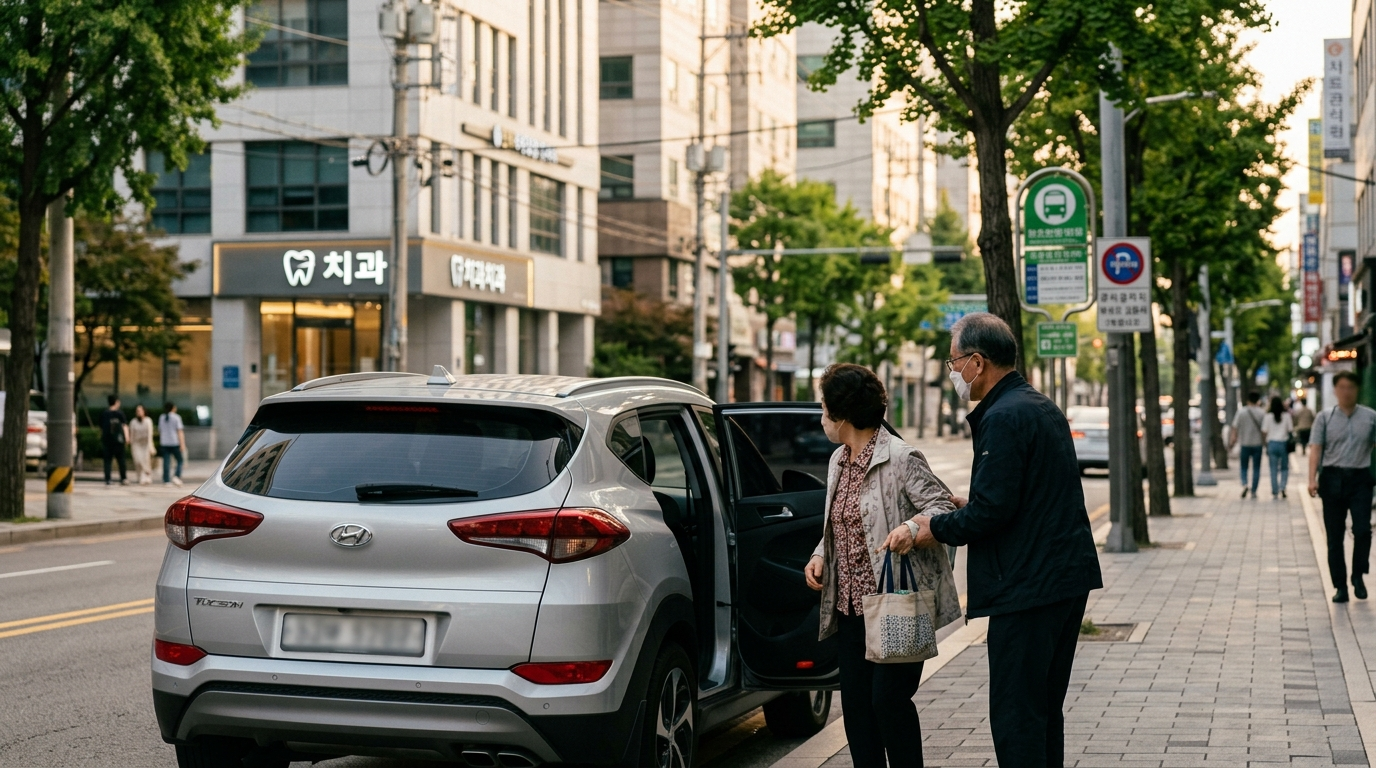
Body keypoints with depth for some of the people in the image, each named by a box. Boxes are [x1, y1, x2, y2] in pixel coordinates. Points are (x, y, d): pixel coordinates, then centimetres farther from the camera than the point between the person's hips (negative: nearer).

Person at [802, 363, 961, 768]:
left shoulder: (901, 458, -12)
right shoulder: (838, 461, 13)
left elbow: (943, 507, -16)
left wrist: (912, 528, -36)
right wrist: (820, 555, 3)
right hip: (852, 606, 8)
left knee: (888, 698, -9)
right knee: (856, 701, 8)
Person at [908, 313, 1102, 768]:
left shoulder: (1004, 418, -16)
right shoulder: (1042, 407, 16)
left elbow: (992, 510, -20)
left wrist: (938, 528, -5)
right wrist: (969, 506, 17)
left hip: (1027, 586, -10)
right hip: (1067, 578, 10)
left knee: (1016, 717, -6)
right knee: (1044, 710, 17)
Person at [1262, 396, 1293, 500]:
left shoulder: (1268, 416, -5)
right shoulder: (1286, 415, -4)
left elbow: (1264, 430, -4)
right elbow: (1291, 429, -1)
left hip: (1272, 443, 0)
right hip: (1283, 443, 0)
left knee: (1273, 469, 5)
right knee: (1284, 468, 11)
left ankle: (1275, 492, 4)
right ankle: (1282, 487, -9)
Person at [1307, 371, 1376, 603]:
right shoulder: (1324, 418, 4)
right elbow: (1316, 449, -3)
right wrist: (1312, 479, -14)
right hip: (1332, 478, 0)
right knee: (1334, 536, 4)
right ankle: (1340, 586, 11)